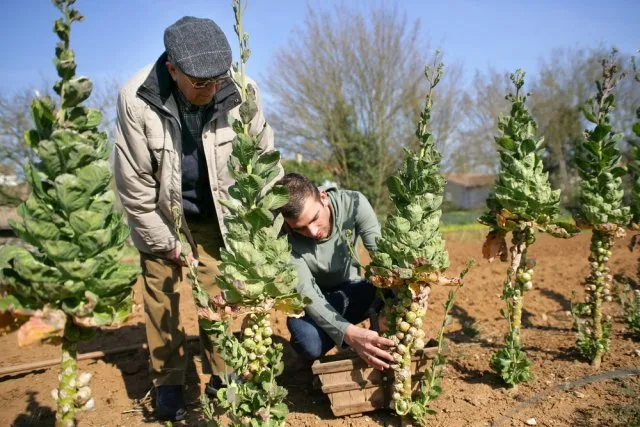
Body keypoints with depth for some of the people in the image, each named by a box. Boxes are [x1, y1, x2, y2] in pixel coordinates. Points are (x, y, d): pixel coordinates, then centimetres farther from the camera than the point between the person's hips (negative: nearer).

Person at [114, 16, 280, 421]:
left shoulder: (241, 91, -23)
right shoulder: (137, 99, -26)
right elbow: (134, 184, -17)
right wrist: (166, 243, -10)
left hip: (216, 211, 1)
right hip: (161, 213, -1)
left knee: (219, 294, 3)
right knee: (163, 297, 4)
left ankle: (223, 375, 22)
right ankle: (168, 383, 22)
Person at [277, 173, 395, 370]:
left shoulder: (353, 203, -24)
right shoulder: (286, 239, -29)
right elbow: (307, 295, -32)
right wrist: (348, 333, -48)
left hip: (350, 288, 2)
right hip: (313, 300, -2)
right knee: (309, 344, -34)